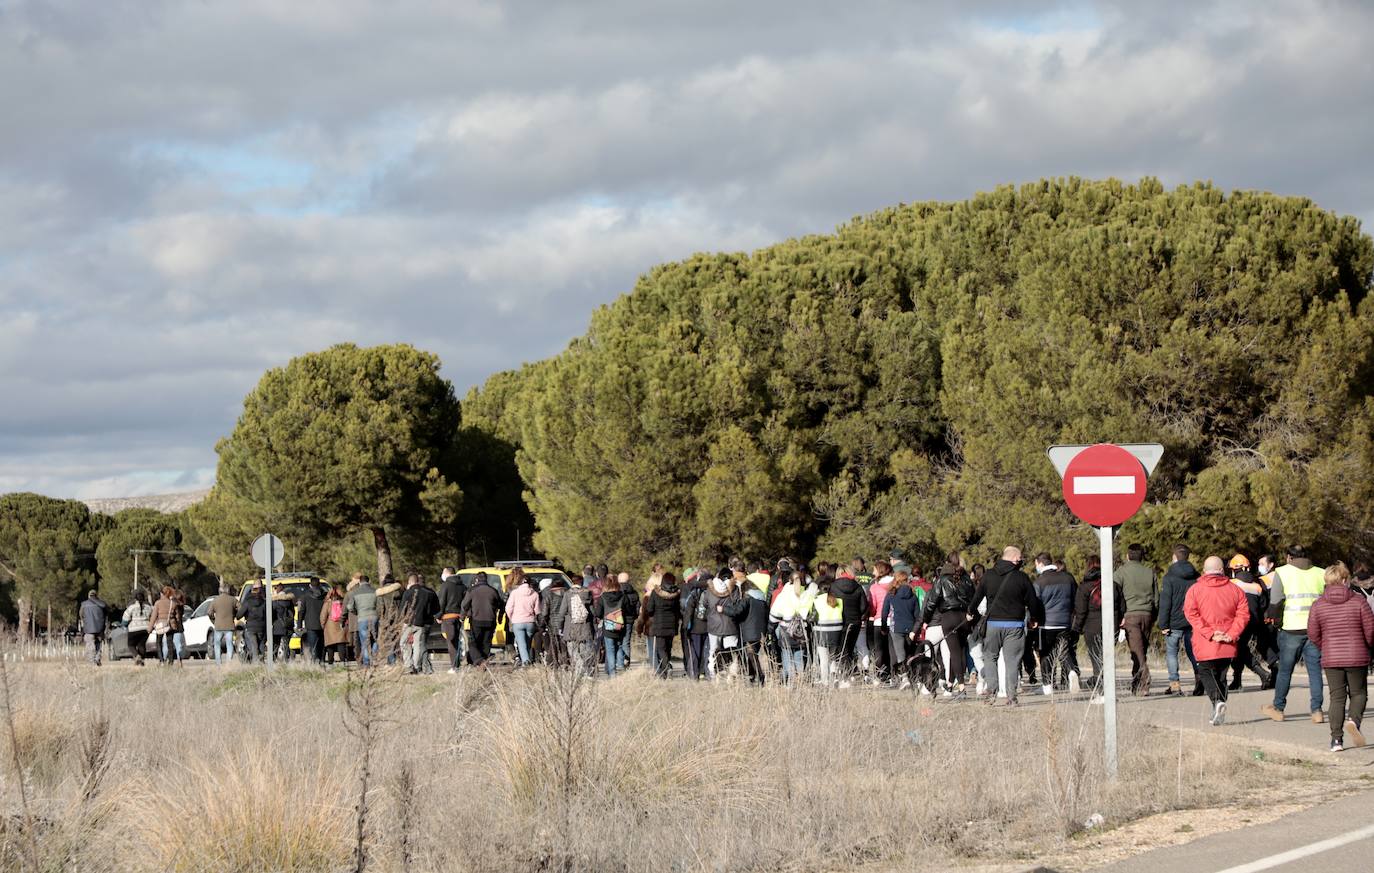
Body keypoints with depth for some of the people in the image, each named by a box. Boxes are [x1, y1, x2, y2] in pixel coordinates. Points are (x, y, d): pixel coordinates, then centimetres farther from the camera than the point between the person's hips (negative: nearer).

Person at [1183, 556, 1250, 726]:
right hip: (1228, 647, 3)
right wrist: (1231, 635, -6)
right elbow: (1243, 614, -1)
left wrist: (1209, 633, -13)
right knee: (1221, 675, 16)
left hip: (1205, 645, -3)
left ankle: (1217, 701, -22)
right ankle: (1218, 712, 15)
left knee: (1206, 673, 4)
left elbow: (1191, 613, -11)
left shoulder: (1195, 589, -2)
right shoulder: (1235, 590, 5)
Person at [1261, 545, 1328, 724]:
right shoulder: (1321, 574, 7)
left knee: (1285, 669, 10)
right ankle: (1317, 711, 1)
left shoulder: (1282, 572, -1)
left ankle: (1278, 708, 20)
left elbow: (1275, 601, -7)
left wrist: (1273, 617, 10)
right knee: (1315, 670, 6)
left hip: (1291, 629, -2)